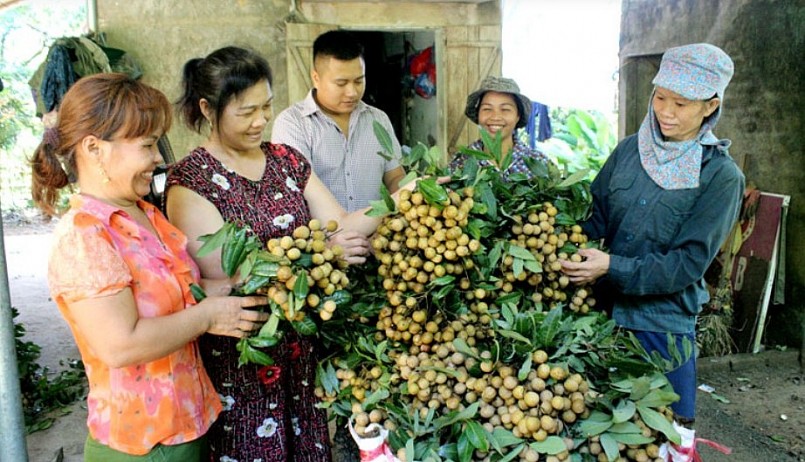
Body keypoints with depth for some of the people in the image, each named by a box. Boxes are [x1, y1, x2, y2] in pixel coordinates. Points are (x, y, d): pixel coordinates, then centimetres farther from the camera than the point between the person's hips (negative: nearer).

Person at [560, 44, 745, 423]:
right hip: (604, 308, 3)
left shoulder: (721, 176, -10)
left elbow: (689, 262, -15)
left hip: (663, 323, -3)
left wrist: (612, 267, -24)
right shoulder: (630, 149, 2)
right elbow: (595, 213, 3)